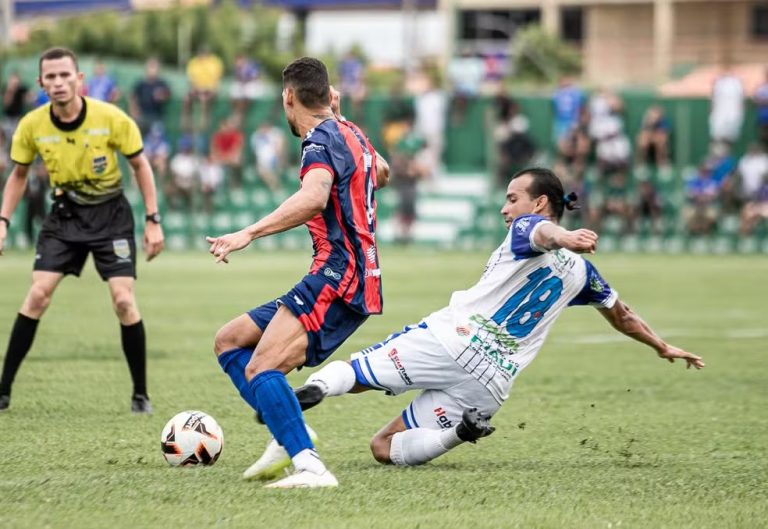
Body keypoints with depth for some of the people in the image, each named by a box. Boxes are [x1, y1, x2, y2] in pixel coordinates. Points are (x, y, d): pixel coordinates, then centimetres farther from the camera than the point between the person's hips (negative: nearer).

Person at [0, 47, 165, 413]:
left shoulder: (111, 118, -17)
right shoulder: (32, 126, -11)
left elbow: (140, 165, -4)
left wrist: (153, 221, -6)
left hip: (110, 214, -2)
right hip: (64, 214, 2)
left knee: (123, 301, -12)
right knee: (37, 294, -11)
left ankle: (140, 394, 3)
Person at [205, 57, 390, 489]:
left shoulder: (322, 139, -11)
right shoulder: (350, 132, 17)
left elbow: (314, 197, -32)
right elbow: (380, 172, 40)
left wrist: (250, 233, -40)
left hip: (339, 278, -10)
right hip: (346, 278, 10)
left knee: (260, 369, -26)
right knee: (230, 341, 13)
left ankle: (310, 466, -38)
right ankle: (290, 437, 1)